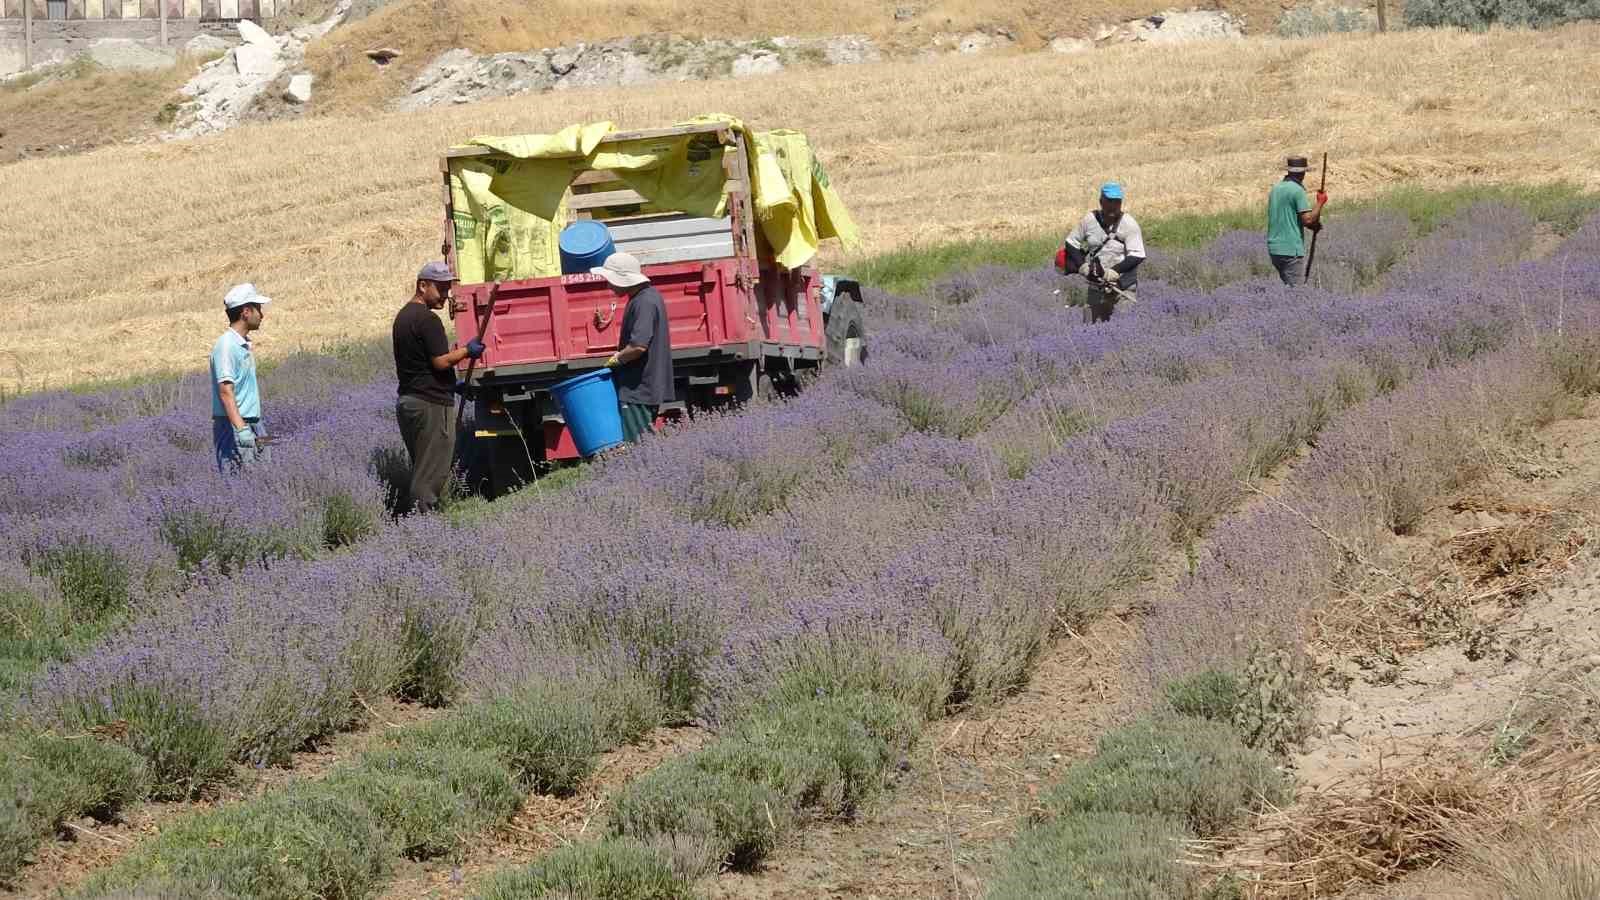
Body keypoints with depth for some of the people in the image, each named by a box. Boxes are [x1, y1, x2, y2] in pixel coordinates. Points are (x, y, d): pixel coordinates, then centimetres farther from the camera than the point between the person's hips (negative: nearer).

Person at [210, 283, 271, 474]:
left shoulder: (245, 344, 16)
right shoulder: (226, 345, -15)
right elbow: (225, 392, -22)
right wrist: (241, 428, -28)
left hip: (251, 424, 10)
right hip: (232, 427, -10)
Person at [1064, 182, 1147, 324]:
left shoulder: (1129, 224, -10)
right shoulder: (1090, 220, 1)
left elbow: (1136, 256, -16)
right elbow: (1071, 243, 10)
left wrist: (1114, 271, -24)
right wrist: (1082, 266, -5)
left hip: (1122, 287, -4)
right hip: (1095, 287, 4)